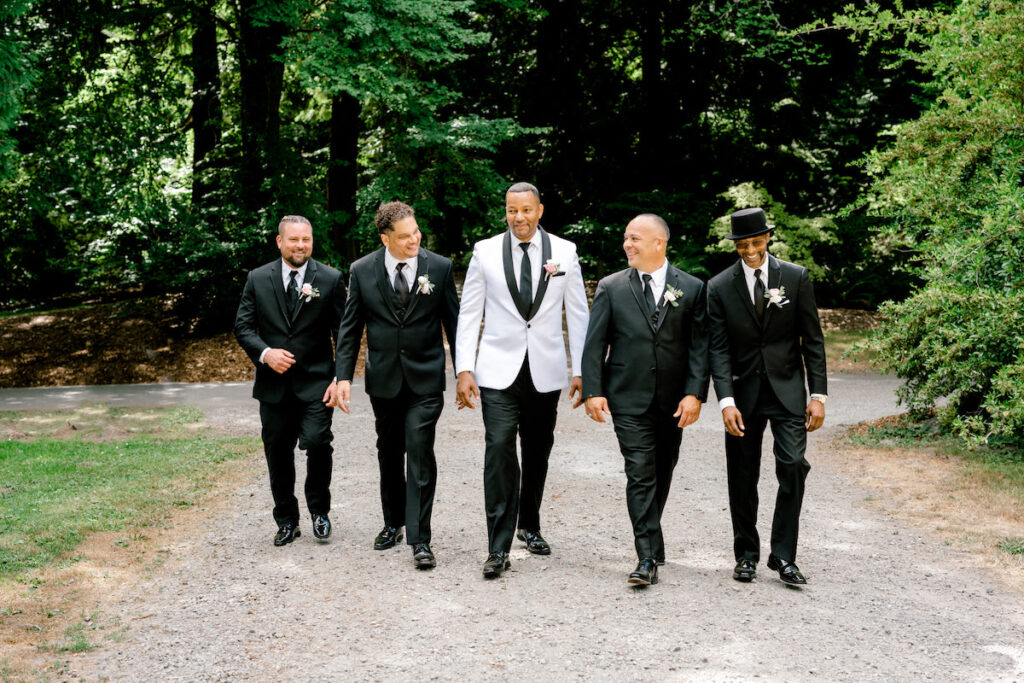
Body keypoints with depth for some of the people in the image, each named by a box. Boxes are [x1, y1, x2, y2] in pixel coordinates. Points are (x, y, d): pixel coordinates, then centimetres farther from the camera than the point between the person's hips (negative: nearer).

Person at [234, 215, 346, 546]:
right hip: (274, 383, 2)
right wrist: (265, 353, -14)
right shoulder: (258, 279, 5)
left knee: (317, 442, -17)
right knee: (278, 454, 9)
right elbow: (243, 326, 5)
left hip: (316, 382, -2)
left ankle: (319, 509, 8)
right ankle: (286, 521, 26)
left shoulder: (330, 279, 0)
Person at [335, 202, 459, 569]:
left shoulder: (439, 267, -4)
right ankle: (393, 522, 32)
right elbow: (350, 328, 3)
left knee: (420, 452, -10)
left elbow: (454, 323, 2)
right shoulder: (362, 271, -2)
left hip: (425, 377, -2)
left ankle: (420, 539, -7)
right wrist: (344, 376, -5)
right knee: (389, 453, 14)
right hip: (384, 377, 2)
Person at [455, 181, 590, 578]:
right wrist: (464, 370, -4)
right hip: (499, 370, -2)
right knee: (499, 448, -13)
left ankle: (529, 526, 32)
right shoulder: (485, 252, 1)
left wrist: (582, 370, 3)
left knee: (537, 453, 11)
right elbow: (469, 314, 3)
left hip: (545, 371, 2)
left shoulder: (564, 252, 3)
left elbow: (577, 313, 6)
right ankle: (498, 548, -10)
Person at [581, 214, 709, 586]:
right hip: (629, 399, -1)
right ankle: (648, 557, -9)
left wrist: (695, 393, -9)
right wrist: (593, 391, -7)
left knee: (662, 473, 13)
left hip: (673, 401, 2)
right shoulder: (611, 287, 3)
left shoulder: (691, 288, 2)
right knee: (641, 474, -8)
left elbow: (700, 346, 0)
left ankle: (649, 536, 33)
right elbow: (594, 344, 2)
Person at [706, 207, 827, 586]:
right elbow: (719, 349, -4)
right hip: (744, 392, 1)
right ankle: (747, 555, 20)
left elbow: (812, 339, 2)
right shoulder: (720, 287, -1)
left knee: (793, 466, -12)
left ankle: (783, 555, -3)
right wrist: (726, 401, -15)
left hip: (787, 388, 0)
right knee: (742, 478, 6)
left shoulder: (795, 277, 0)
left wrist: (818, 394, -4)